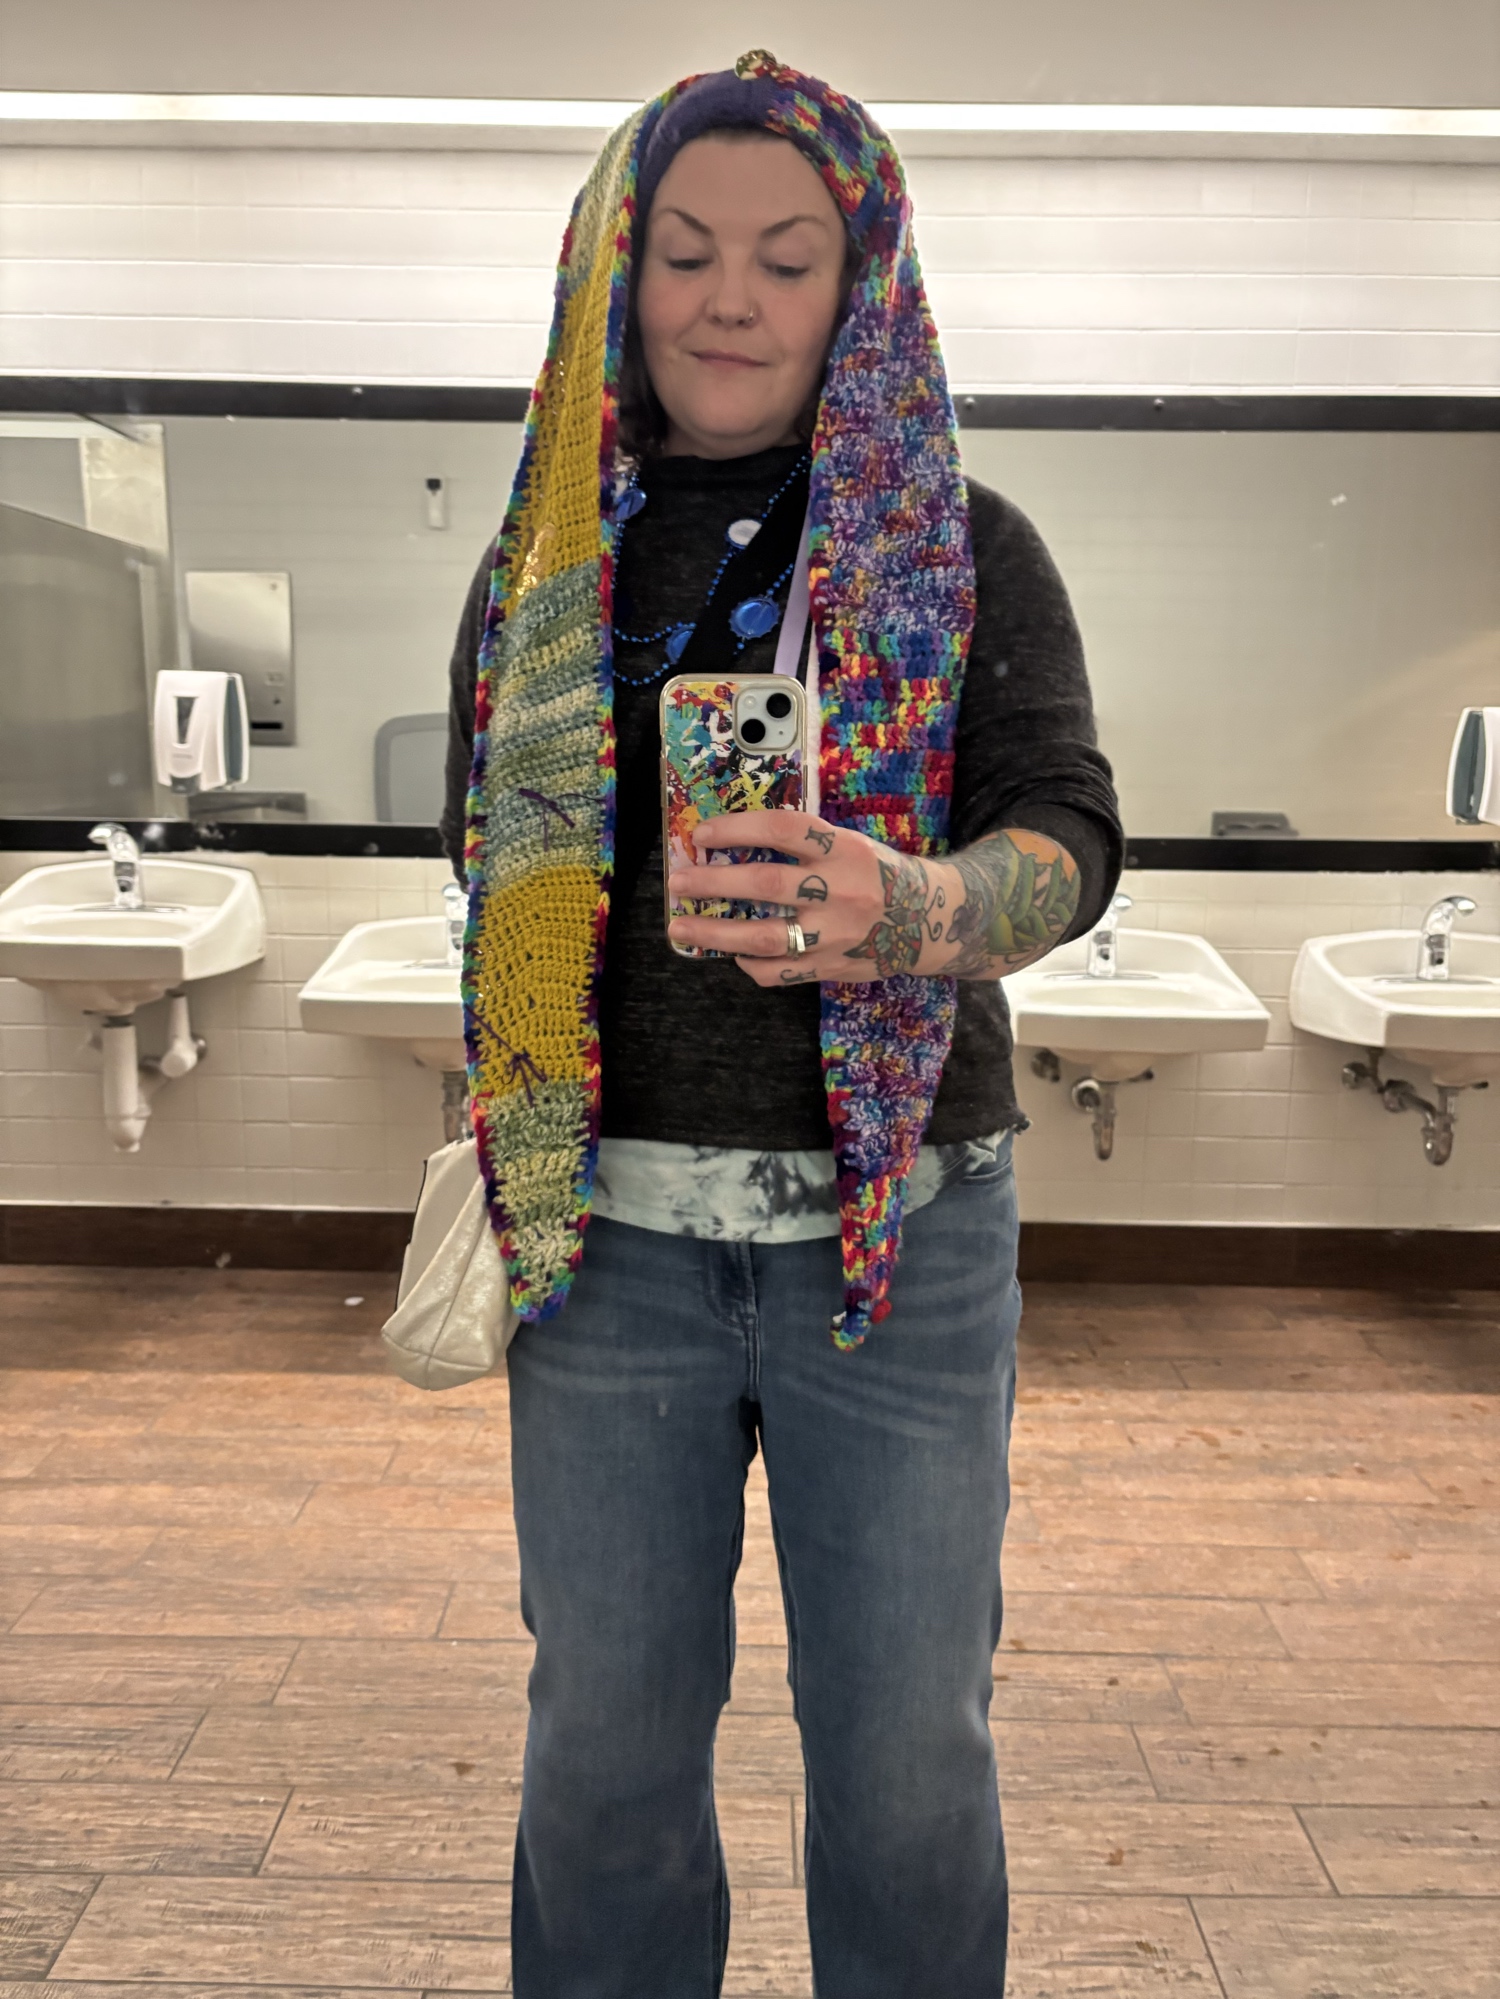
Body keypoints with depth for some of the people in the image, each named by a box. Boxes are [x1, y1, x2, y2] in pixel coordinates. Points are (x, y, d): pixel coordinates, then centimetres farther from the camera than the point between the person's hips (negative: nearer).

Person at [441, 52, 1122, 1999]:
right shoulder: (551, 556, 10)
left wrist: (905, 908, -31)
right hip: (611, 1220, 2)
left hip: (900, 1218, -1)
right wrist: (485, 1173, 10)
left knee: (908, 1748, 8)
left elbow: (1069, 837, -8)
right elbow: (489, 869, 13)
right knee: (608, 1741, 12)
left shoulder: (963, 545, 3)